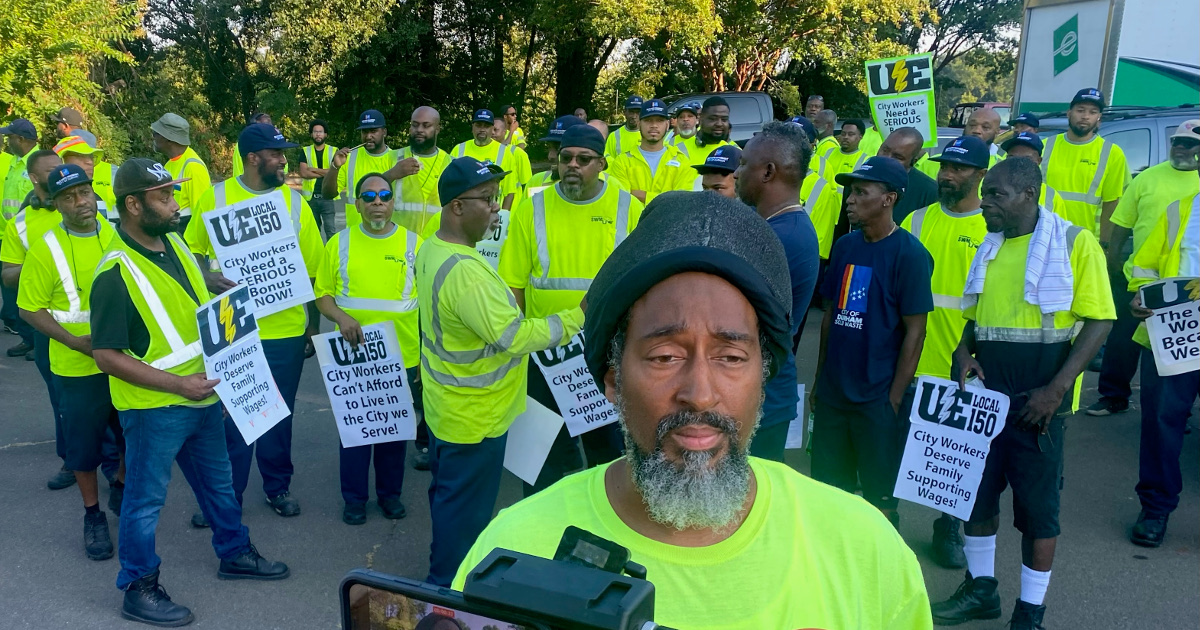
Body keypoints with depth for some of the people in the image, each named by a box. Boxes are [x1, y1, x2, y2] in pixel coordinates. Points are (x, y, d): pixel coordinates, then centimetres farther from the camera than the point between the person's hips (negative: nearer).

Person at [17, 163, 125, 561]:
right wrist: (75, 341, -18)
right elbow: (29, 309, -7)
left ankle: (121, 490, 42)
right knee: (84, 444, 9)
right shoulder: (45, 249, -11)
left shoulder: (117, 236, -2)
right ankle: (93, 514, 28)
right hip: (78, 368, -3)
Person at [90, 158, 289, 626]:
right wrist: (176, 384, -25)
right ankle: (138, 588, 25)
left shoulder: (174, 242, 1)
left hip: (203, 394, 8)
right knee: (146, 499, 8)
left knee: (219, 482, 22)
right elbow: (106, 356, -21)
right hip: (154, 407, -8)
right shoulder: (115, 273, -22)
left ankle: (235, 553, 41)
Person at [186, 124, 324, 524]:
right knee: (230, 415, 9)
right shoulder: (215, 197, -2)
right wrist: (207, 278, -16)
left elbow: (311, 266, 5)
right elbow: (193, 248, 4)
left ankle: (277, 486, 32)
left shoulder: (295, 202, 2)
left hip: (284, 329, 1)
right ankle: (225, 495, 25)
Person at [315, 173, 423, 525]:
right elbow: (323, 294, 4)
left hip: (402, 356, 0)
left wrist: (426, 354, -1)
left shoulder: (413, 243, 0)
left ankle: (390, 492, 31)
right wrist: (341, 318, -16)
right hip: (353, 356, 0)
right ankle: (354, 497, 26)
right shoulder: (340, 243, 1)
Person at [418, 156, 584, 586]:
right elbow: (514, 337, -31)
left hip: (447, 405, 10)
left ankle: (445, 571, 45)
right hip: (475, 416, -10)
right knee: (466, 507, 9)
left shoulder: (432, 248, -1)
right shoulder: (466, 272, -32)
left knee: (447, 493, 26)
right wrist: (577, 317, -24)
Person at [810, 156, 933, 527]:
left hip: (877, 400, -6)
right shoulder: (844, 246, 8)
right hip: (832, 395, 6)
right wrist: (819, 380, 12)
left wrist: (894, 399, -13)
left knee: (879, 496, 7)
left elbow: (914, 333, -11)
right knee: (827, 489, 13)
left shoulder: (909, 254, -10)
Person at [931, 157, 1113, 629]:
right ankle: (980, 589, 32)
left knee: (1037, 506, 4)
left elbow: (1099, 320, -11)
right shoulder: (989, 248, 11)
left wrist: (1057, 389, -19)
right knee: (976, 492, 14)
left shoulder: (1074, 242, -7)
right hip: (984, 394, 6)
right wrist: (963, 352, -1)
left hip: (1037, 400, -6)